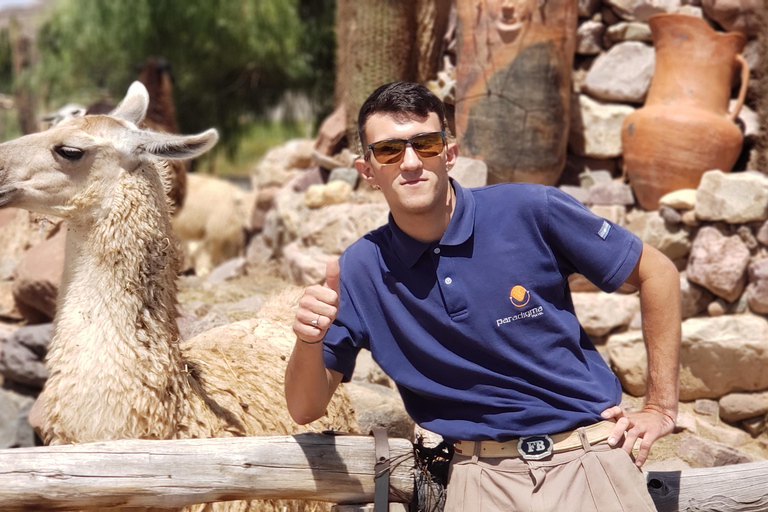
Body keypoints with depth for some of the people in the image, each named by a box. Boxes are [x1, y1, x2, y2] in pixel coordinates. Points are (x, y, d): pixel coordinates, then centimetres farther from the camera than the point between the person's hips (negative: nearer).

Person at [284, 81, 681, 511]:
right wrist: (310, 342, -17)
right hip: (484, 476, 2)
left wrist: (661, 408, 5)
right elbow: (306, 409, 6)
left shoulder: (530, 212, -4)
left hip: (592, 458, -2)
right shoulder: (361, 271, 2)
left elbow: (657, 271, 6)